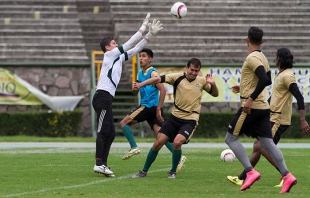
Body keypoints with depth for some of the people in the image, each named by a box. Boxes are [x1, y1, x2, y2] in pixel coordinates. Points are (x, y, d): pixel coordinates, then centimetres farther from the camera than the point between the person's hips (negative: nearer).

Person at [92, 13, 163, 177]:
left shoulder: (118, 57, 23)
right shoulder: (110, 55, 0)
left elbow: (135, 49, 25)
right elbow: (130, 44, -3)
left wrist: (150, 34, 20)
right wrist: (143, 28, 2)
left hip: (106, 99, 10)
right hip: (103, 96, -10)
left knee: (110, 133, 7)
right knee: (103, 131, -15)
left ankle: (103, 164, 5)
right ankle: (99, 163, -20)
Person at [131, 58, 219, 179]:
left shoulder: (201, 81, 2)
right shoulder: (178, 78, -4)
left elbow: (215, 94, 12)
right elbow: (158, 79, -11)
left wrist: (213, 84, -9)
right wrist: (141, 84, -24)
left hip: (190, 120, -1)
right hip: (175, 117, 1)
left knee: (177, 142, -25)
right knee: (158, 143, -2)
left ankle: (173, 172, -3)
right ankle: (144, 172, 15)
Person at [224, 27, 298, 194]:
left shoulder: (252, 58, -13)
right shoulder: (262, 58, 14)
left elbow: (265, 79, -25)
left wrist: (251, 98, -25)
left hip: (251, 107, -9)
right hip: (263, 108, 9)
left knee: (230, 138, 1)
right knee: (267, 142, 6)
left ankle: (250, 172, -9)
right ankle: (287, 176, -6)